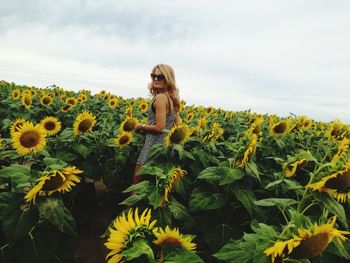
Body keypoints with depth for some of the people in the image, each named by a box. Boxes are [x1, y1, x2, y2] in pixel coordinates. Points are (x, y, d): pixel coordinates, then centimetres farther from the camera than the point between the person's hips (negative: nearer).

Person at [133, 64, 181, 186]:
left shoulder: (160, 97, -16)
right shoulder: (173, 98, 10)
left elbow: (159, 127, -20)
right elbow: (177, 126, 13)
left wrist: (141, 127, -6)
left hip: (154, 145, -9)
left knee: (137, 184, 2)